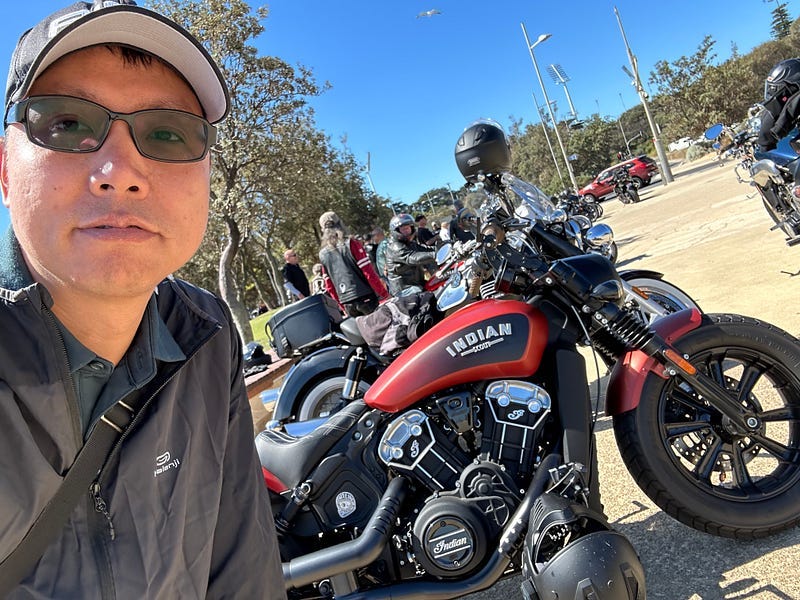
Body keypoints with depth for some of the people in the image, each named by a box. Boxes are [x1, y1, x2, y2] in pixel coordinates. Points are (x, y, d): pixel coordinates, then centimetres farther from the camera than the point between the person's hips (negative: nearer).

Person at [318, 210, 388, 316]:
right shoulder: (351, 243, -6)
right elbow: (369, 272, -11)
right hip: (365, 297, -5)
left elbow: (329, 285, 12)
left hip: (347, 303, 5)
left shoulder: (322, 254, 9)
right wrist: (384, 295, -6)